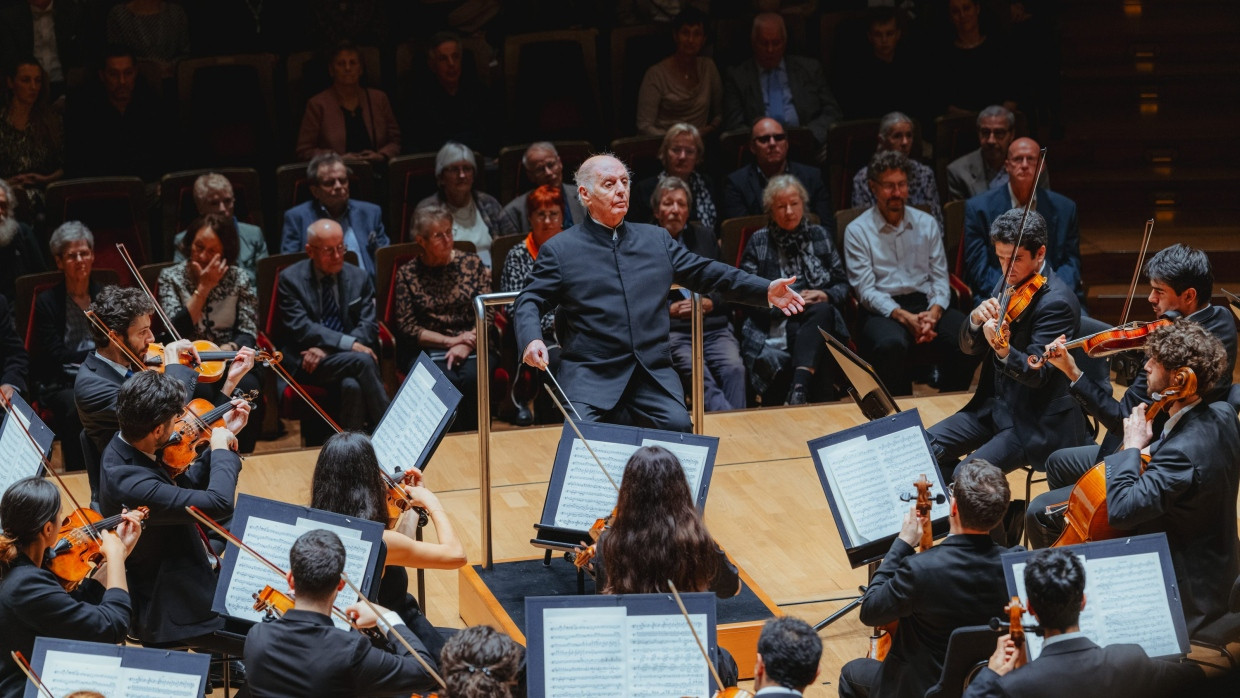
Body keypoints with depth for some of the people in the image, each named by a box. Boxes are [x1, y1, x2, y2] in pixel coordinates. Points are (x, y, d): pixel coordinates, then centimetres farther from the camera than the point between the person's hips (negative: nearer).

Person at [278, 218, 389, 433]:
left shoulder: (359, 278, 10)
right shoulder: (291, 279, 0)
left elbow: (368, 327, 2)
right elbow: (301, 328, -10)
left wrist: (326, 350, -15)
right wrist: (349, 343, -23)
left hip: (349, 358, 3)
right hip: (308, 363, -3)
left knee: (352, 386, -34)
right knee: (362, 361, -31)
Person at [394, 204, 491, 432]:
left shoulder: (472, 264, 10)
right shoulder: (407, 274, 6)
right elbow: (407, 328, 0)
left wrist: (465, 345, -13)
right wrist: (451, 340, -9)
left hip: (471, 348, 1)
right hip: (426, 350, -1)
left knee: (473, 377, -31)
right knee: (446, 382, -32)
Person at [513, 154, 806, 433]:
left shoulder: (656, 239, 17)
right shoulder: (559, 250, 6)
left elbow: (706, 272, 18)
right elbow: (530, 302, 3)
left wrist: (766, 290, 7)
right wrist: (532, 339, -20)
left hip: (653, 374, 3)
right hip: (590, 376, -3)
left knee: (679, 425, -23)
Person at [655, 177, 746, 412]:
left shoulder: (704, 236, 23)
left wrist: (710, 303, -2)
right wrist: (671, 310, -10)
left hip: (715, 326, 4)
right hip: (672, 330, -3)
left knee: (734, 368, -28)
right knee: (699, 373, -33)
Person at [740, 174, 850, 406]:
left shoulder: (820, 236, 19)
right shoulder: (758, 242, 11)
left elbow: (842, 285, 18)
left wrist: (825, 296, -5)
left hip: (821, 318, 2)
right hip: (775, 324, -2)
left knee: (821, 310, -38)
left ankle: (799, 388, -52)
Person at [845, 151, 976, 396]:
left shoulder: (926, 224, 15)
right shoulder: (857, 231, 3)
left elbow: (940, 278, 10)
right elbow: (866, 290, -5)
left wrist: (933, 314, -12)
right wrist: (905, 318, -20)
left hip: (927, 305, 4)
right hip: (883, 310, -4)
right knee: (891, 345, -39)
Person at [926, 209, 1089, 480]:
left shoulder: (1057, 303, -19)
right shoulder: (1010, 285, 6)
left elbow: (1037, 373, -26)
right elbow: (970, 348, 6)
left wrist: (1004, 350, -46)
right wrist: (977, 319, -16)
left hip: (1037, 423, -8)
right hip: (996, 405, 8)